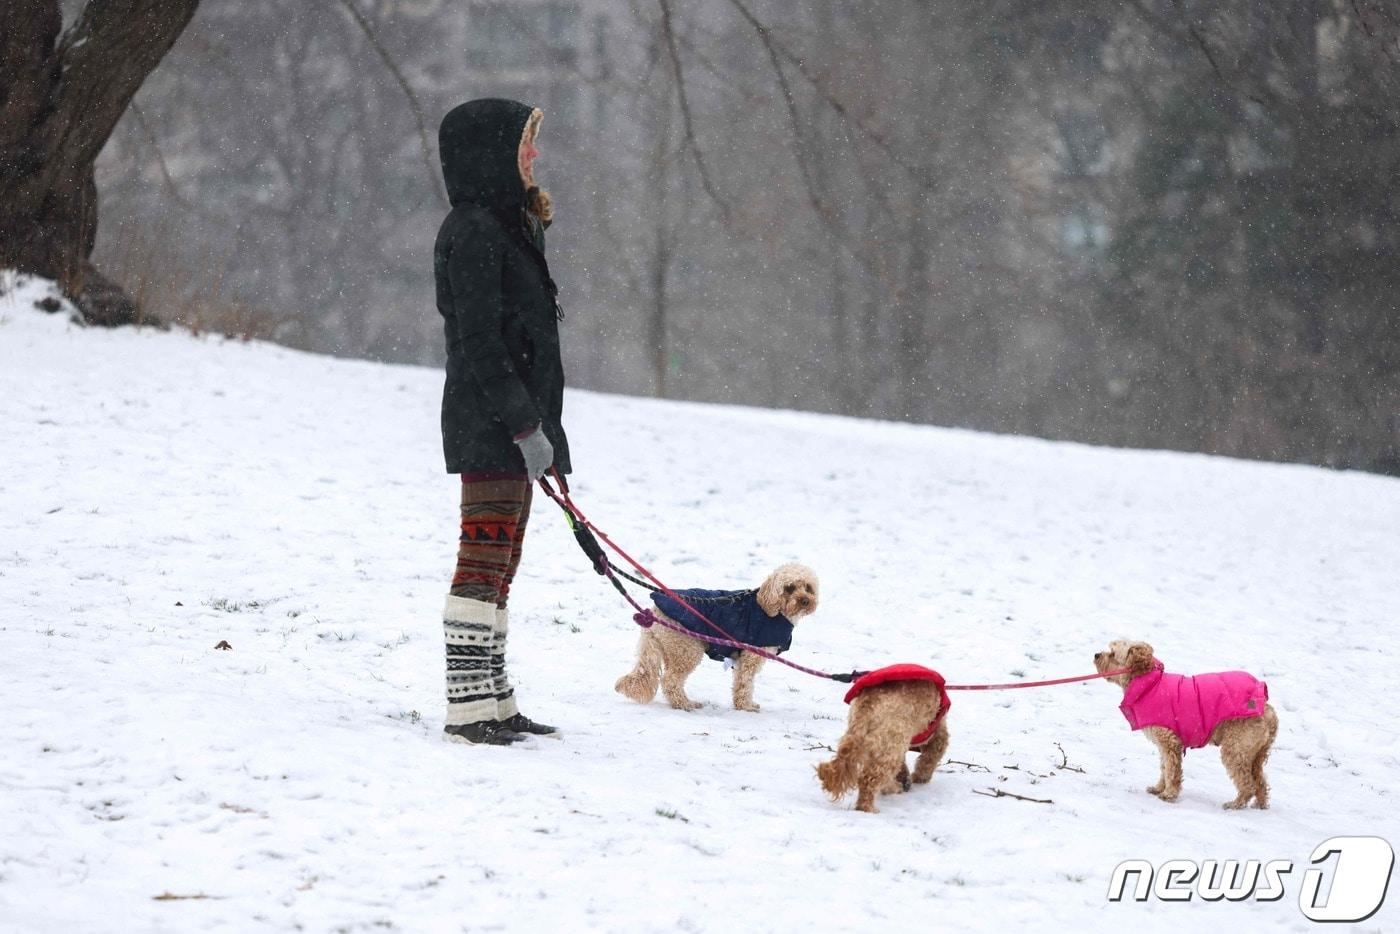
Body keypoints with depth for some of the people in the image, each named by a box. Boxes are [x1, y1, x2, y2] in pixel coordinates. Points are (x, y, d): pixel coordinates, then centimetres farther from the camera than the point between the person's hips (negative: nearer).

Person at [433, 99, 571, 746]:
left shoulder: (507, 227, 19)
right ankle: (468, 705, -10)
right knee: (484, 559, -10)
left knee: (499, 565, 12)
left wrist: (538, 426, 19)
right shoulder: (472, 232, -13)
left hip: (514, 426, 10)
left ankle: (493, 699, 17)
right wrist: (525, 425, -21)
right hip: (488, 425, -10)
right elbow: (480, 345, -19)